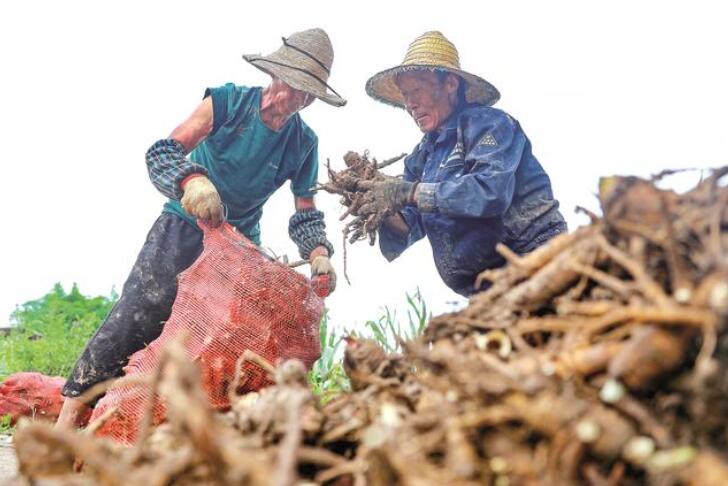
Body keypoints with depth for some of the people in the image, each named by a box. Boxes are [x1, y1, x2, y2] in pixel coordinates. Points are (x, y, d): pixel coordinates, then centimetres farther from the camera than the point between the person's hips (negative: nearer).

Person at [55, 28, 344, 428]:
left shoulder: (304, 144, 0)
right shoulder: (228, 102, -10)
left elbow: (306, 214, 4)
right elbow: (162, 152, -18)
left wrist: (319, 253, -16)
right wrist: (192, 180, -40)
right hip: (184, 226, -4)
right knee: (139, 313, -19)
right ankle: (69, 419, -19)